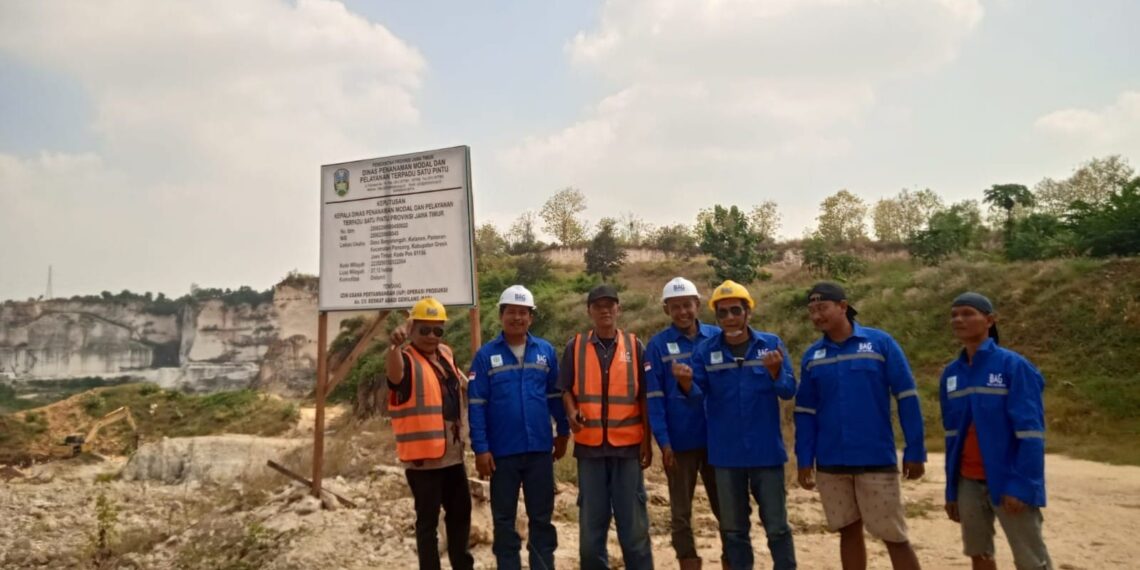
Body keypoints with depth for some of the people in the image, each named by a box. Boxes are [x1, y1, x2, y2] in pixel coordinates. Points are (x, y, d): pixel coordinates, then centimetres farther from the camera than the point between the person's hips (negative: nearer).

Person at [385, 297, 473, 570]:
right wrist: (393, 346, -61)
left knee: (460, 511, 20)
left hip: (452, 453, 8)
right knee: (428, 519, 1)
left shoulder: (446, 353, 10)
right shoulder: (406, 359, -15)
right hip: (422, 455, -8)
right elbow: (394, 376, -42)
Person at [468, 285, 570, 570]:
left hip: (540, 449, 2)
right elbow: (476, 405, -5)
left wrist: (563, 432, 11)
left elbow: (556, 395, 10)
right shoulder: (486, 355, -3)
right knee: (504, 519, 10)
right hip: (502, 451, -1)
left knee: (541, 517, 11)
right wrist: (480, 448, -9)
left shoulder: (546, 351, 3)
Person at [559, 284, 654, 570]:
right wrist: (572, 412, -14)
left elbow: (644, 397, 5)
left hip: (628, 444, 0)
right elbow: (566, 390, 7)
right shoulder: (575, 346, 3)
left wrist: (647, 441, 2)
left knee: (633, 519, 5)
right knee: (591, 518, 9)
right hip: (589, 444, 1)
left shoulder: (635, 346, 3)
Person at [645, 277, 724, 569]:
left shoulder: (717, 337, 0)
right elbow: (654, 398, -7)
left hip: (718, 437, 2)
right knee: (681, 513, 10)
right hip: (680, 441, -1)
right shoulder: (658, 345, -5)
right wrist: (664, 441, -12)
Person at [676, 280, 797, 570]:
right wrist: (686, 383, -31)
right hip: (726, 454, 1)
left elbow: (789, 390, -8)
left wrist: (775, 371, -29)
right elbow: (698, 394, -8)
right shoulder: (705, 351, -1)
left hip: (766, 451, -1)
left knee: (777, 526, 7)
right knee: (733, 528, 13)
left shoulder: (771, 344, -2)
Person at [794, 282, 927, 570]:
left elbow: (907, 398, -4)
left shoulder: (880, 342, -5)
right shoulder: (812, 356, 5)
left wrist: (915, 452, -7)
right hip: (830, 463, 4)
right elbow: (805, 412, 9)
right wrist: (805, 460, 3)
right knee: (849, 532, 14)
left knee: (894, 537, 2)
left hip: (876, 460, -3)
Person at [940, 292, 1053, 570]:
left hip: (1007, 481, -5)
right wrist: (951, 489, 11)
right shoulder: (951, 373, 7)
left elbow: (1030, 430, -12)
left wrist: (1021, 485, -18)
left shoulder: (1014, 365, -9)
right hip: (968, 482, 5)